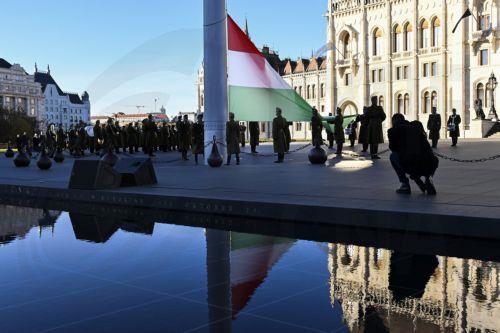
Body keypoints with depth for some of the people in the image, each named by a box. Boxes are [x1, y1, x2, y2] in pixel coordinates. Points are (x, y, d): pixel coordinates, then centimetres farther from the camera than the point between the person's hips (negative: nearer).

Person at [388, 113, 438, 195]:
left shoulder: (393, 130, 12)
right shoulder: (418, 125, 23)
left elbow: (393, 148, 27)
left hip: (410, 167, -3)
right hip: (429, 167, 4)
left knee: (393, 156, 26)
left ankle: (405, 185, 15)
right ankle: (428, 177, 8)